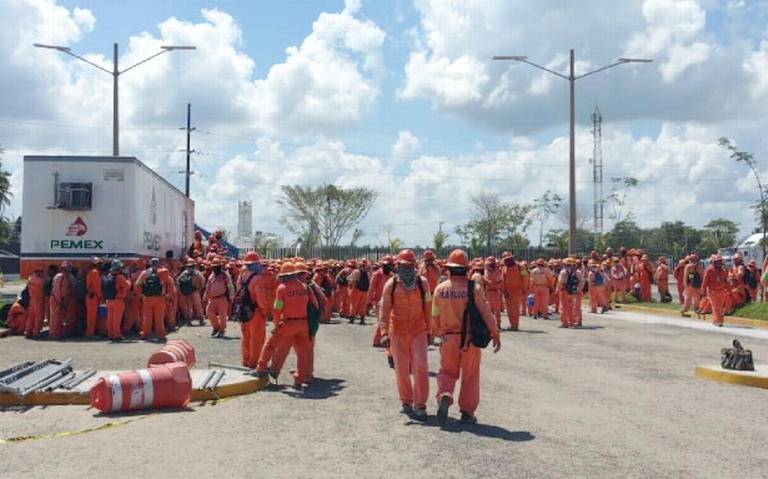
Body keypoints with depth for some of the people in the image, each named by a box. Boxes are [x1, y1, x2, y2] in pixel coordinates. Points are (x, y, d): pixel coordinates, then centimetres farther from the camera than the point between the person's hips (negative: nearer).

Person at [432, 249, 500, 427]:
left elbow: (435, 316, 6)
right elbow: (485, 313, -9)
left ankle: (444, 396, -11)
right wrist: (495, 334, 1)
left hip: (448, 338, 2)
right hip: (470, 338, -1)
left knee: (447, 371, 16)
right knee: (470, 376, 11)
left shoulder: (440, 289, -2)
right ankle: (467, 412, 15)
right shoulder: (473, 288, -9)